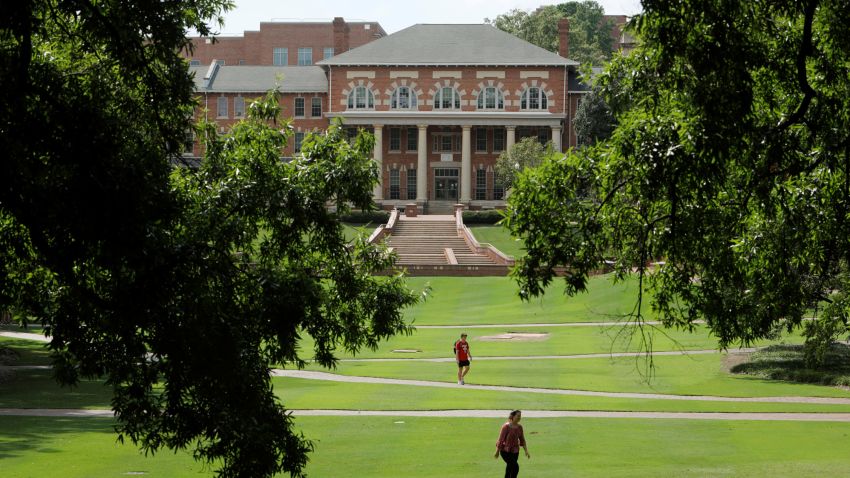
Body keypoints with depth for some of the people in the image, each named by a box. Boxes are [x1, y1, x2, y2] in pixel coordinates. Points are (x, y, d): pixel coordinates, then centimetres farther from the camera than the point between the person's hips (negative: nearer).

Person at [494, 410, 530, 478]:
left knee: (510, 469, 11)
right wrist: (497, 452, -8)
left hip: (515, 451, 6)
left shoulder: (519, 427, 2)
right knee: (515, 467, -18)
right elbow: (501, 439, -12)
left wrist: (526, 451, 2)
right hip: (505, 451, -6)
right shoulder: (506, 427, -16)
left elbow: (522, 440, 9)